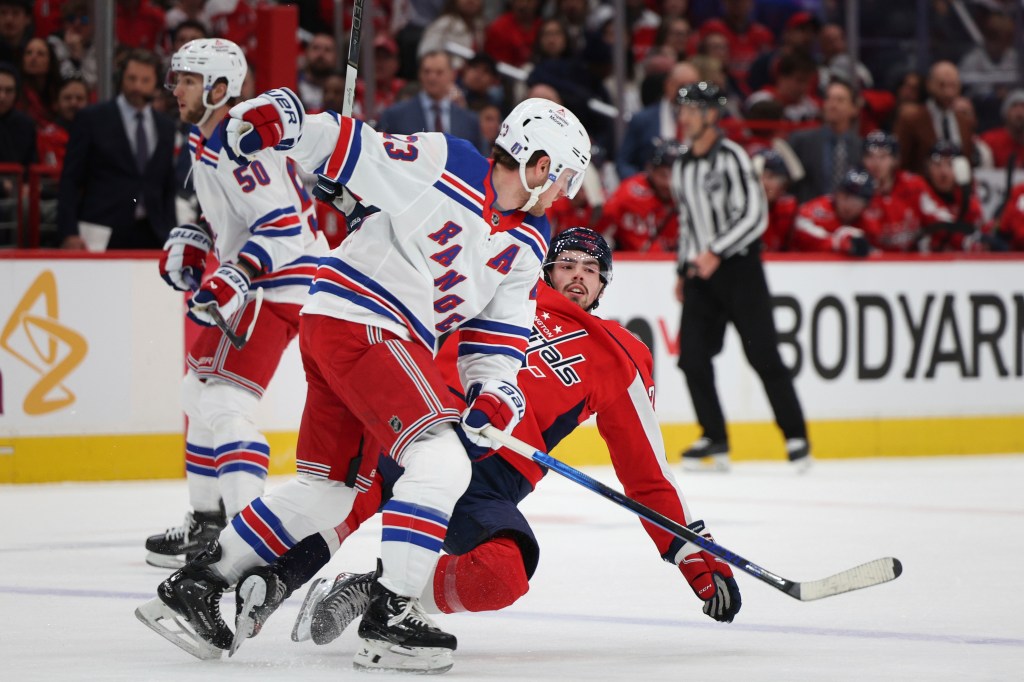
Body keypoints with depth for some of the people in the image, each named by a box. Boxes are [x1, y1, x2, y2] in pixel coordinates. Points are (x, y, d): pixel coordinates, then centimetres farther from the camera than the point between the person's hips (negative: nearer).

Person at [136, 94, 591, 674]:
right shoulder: (442, 165, -12)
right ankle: (390, 619, -18)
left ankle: (197, 583, 23)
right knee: (441, 462, -20)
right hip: (356, 321, -10)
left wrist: (493, 390, -5)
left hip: (394, 343, 10)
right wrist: (283, 123, -25)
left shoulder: (529, 244, 10)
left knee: (329, 489, 14)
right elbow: (346, 149, -12)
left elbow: (501, 330, 11)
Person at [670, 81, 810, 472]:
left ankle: (796, 436, 0)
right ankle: (715, 440, 6)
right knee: (693, 355, -3)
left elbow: (754, 214, -16)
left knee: (763, 355, -8)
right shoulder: (682, 168, 15)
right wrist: (683, 270, 19)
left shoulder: (730, 157, -9)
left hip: (738, 267, -7)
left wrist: (716, 252, -20)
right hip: (701, 271, 7)